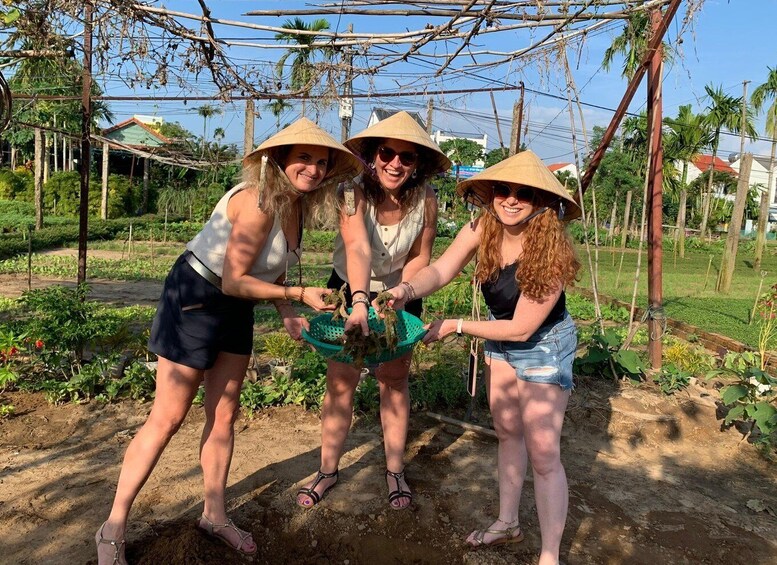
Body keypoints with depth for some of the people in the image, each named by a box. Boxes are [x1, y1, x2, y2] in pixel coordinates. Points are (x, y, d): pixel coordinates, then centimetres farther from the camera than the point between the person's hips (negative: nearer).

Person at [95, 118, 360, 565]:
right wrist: (299, 295, -23)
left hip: (236, 309, 8)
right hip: (196, 299, -8)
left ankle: (214, 515, 30)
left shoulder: (297, 205, 0)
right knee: (168, 418, 0)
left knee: (224, 415, 13)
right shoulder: (258, 201, -26)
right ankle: (114, 528, 17)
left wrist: (288, 315, 0)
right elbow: (234, 281, -26)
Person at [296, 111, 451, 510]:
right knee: (340, 381, 1)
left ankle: (395, 471, 24)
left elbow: (420, 258, -10)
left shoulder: (425, 200, -20)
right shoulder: (354, 191, -27)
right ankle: (328, 470, 19)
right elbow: (358, 247, -43)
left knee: (394, 381, 9)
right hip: (349, 290, -1)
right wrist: (359, 303, -57)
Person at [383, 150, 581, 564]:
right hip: (500, 340, 6)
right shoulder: (483, 228, -15)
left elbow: (521, 329, -26)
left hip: (543, 346, -6)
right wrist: (408, 290, -46)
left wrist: (455, 327, -22)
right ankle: (507, 523, 37)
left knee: (542, 452, -3)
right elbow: (441, 270, -24)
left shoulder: (551, 251, -30)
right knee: (507, 434, 18)